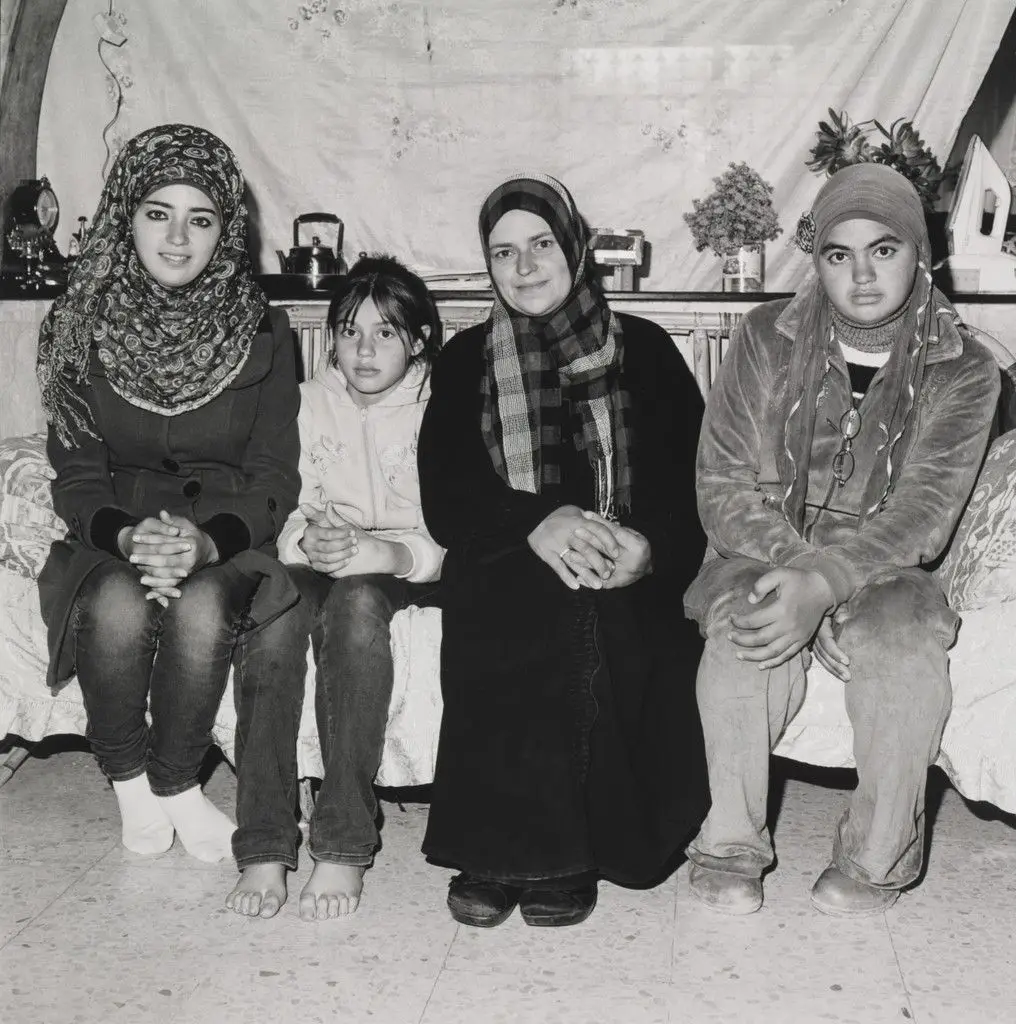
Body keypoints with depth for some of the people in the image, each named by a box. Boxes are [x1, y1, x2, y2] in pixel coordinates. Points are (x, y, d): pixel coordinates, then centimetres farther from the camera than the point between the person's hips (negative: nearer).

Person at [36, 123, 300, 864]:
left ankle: (174, 783, -7)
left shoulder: (262, 330, -3)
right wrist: (128, 538, -24)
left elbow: (274, 476, -5)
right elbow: (76, 475, -2)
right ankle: (128, 781, -5)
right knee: (119, 604, -33)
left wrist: (206, 544, -24)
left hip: (226, 542, 0)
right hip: (112, 540, 1)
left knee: (201, 607, -33)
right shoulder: (81, 328, 0)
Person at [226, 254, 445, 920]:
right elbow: (287, 511, 1)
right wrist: (309, 540, -24)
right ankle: (263, 846, -30)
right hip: (318, 559, 3)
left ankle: (344, 847, -34)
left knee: (356, 601, -37)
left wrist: (378, 552, -33)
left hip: (407, 569, -2)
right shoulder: (312, 402, 6)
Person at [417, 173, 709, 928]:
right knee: (539, 608, -33)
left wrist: (650, 547, -19)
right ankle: (505, 846, -23)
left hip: (627, 579, 0)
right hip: (507, 572, 0)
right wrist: (537, 525, -20)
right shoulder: (466, 361, 13)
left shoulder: (644, 350, 12)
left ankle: (557, 849, -20)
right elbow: (445, 500, 0)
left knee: (605, 619, -32)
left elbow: (695, 483, 4)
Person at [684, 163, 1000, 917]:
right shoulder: (768, 339, -3)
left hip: (882, 569, 0)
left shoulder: (962, 372, -3)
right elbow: (724, 487, -7)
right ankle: (730, 844, -16)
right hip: (766, 555, 0)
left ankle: (879, 857, -11)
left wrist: (827, 581, -32)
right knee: (747, 627, -33)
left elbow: (922, 513, -14)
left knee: (907, 642, -32)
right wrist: (795, 568, -24)